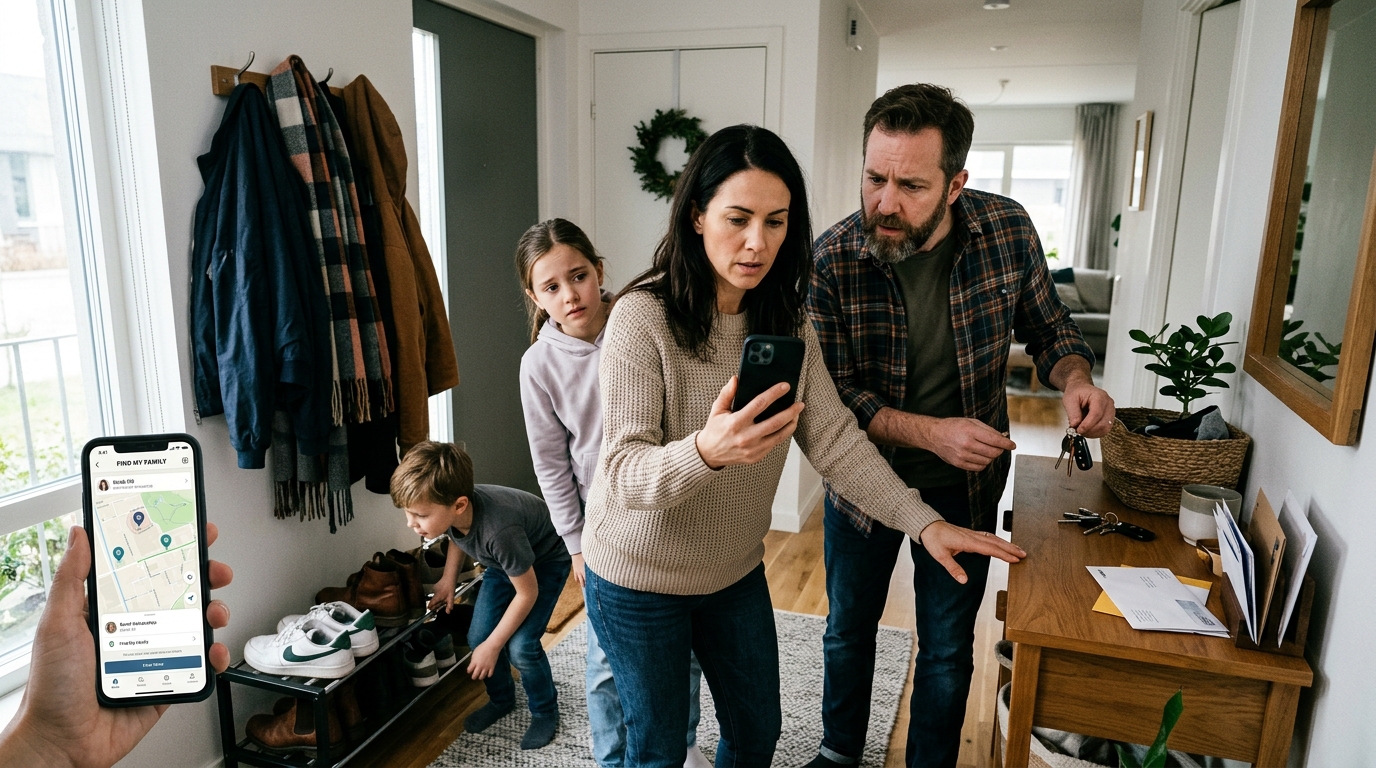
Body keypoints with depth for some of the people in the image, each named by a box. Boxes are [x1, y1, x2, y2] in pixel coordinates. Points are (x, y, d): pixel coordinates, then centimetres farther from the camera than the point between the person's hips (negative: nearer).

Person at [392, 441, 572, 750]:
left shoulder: (498, 529, -44)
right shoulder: (450, 506, -25)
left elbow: (527, 592, -27)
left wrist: (492, 646, -18)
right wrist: (448, 578, -1)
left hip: (545, 560, -6)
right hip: (503, 560, 6)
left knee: (521, 647, -15)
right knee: (477, 637, 0)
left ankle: (545, 712, 12)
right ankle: (501, 699, 26)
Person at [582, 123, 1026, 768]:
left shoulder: (787, 323, -3)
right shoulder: (643, 316, -23)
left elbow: (833, 437, -8)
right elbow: (625, 474, -28)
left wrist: (925, 522, -19)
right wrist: (706, 450, -49)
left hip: (736, 573, 6)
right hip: (639, 581, -5)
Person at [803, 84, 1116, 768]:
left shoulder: (1007, 229, -17)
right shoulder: (832, 260, -22)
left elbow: (1049, 329, 0)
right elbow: (835, 395, -20)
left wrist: (1075, 378, -22)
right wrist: (932, 432, -32)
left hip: (964, 487, 1)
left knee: (947, 649, 16)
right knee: (848, 628, 21)